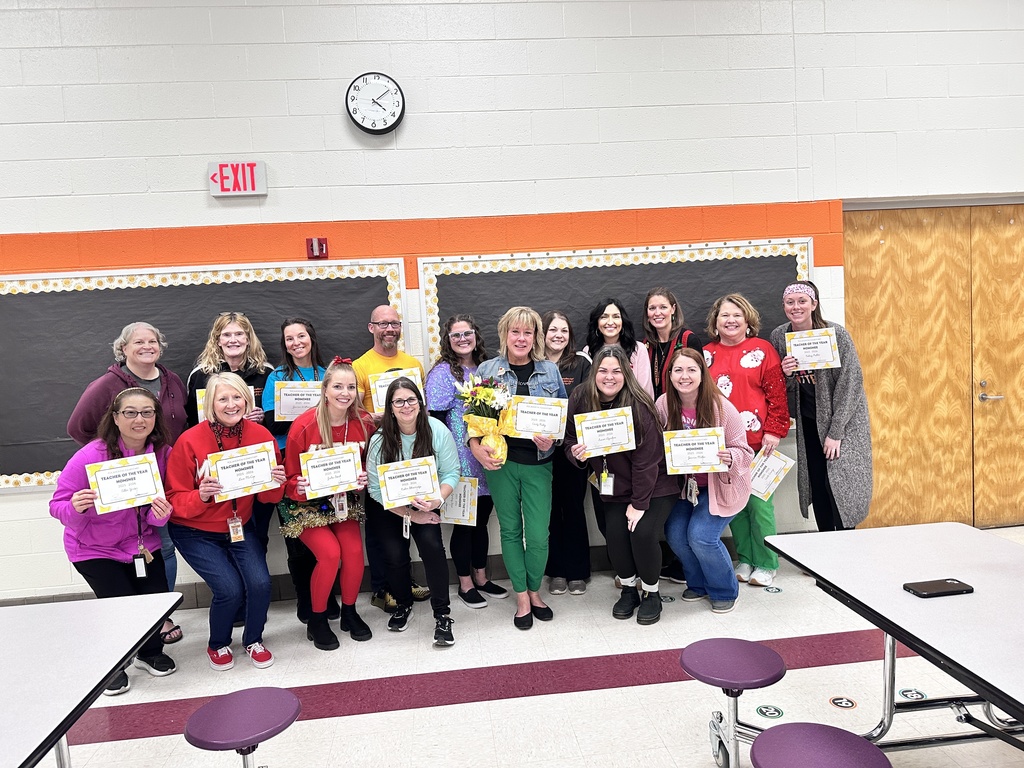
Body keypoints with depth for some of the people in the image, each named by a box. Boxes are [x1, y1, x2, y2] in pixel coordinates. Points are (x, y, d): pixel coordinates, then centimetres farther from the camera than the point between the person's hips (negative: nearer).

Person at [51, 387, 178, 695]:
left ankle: (150, 652, 27)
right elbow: (58, 506, -18)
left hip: (142, 542, 3)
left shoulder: (162, 452, -12)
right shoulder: (91, 456, -23)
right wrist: (75, 508, -40)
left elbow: (162, 508, -3)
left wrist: (162, 515, -25)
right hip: (95, 547, -3)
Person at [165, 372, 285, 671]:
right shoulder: (190, 441, -18)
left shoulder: (260, 436, -10)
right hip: (195, 532, -2)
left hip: (240, 526, 3)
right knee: (230, 589, -17)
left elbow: (269, 497, -1)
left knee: (260, 583, -16)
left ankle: (253, 640, 17)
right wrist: (201, 497, -31)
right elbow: (175, 501, -12)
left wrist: (277, 483, -23)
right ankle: (218, 645, 17)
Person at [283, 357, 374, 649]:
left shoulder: (364, 423, -9)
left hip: (345, 501, 3)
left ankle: (349, 613, 12)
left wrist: (364, 478, -15)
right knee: (330, 553, -20)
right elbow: (290, 477, -10)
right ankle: (316, 621, 6)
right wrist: (299, 487, -31)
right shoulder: (304, 426, -19)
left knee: (355, 551, -16)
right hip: (307, 504, -3)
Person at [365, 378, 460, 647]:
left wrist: (437, 500, -33)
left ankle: (442, 614, -7)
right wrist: (410, 514, -18)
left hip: (426, 504, 0)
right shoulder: (379, 440, -18)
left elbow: (451, 473, -15)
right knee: (395, 554, -12)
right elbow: (376, 488, -17)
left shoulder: (437, 431, -18)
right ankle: (403, 605, 21)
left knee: (432, 544, -22)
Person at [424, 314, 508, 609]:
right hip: (461, 459, -6)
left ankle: (481, 577, 29)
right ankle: (465, 583, 20)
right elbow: (437, 418, -12)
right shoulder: (442, 372, -8)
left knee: (482, 517, 15)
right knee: (464, 521, 4)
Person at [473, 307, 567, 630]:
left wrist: (552, 439, -9)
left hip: (538, 462, 1)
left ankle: (534, 590, 26)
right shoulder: (487, 369, 2)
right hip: (500, 460, 0)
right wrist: (477, 446, -14)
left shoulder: (549, 370, 5)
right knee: (510, 530, 9)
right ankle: (521, 597, 25)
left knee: (538, 534, 0)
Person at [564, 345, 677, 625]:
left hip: (654, 487, -3)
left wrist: (639, 503, -19)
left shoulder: (638, 405, -22)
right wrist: (576, 452, -21)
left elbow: (646, 458, -20)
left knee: (643, 533, -20)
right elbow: (570, 439, 4)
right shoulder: (580, 401, -9)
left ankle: (652, 593, 9)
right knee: (615, 533, -14)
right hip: (614, 487, 4)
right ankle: (628, 590, 15)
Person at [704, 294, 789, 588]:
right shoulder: (707, 353, 10)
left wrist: (773, 431, -9)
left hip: (756, 441, -3)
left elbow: (776, 393, -3)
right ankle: (744, 560, 23)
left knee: (759, 502, 0)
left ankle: (766, 564, 14)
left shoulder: (762, 349, 0)